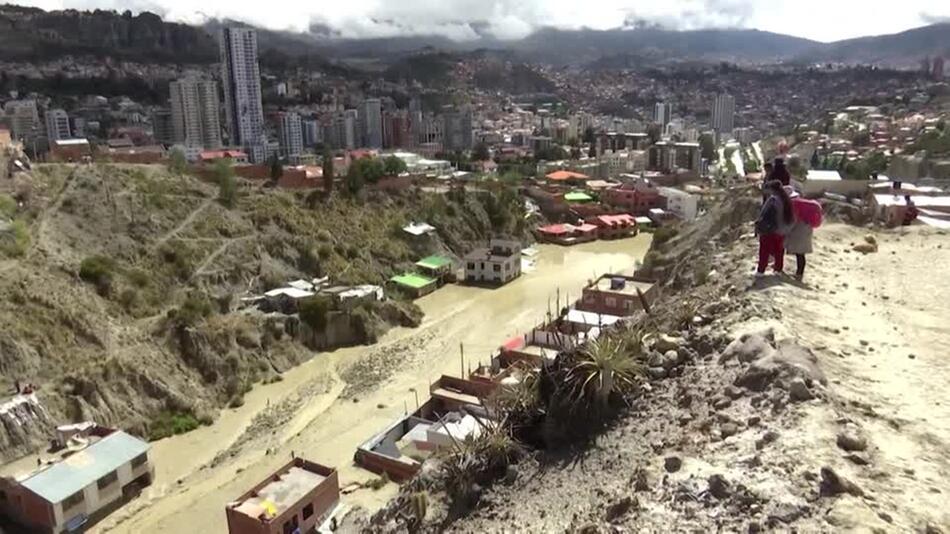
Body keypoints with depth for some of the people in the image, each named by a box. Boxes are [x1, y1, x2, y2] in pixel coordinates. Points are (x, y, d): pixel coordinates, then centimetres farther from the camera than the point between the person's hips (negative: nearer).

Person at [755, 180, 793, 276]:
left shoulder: (773, 199, -21)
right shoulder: (786, 199, 2)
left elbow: (765, 216, -24)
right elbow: (790, 217, 9)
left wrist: (759, 226, -16)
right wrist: (785, 227, 15)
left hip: (769, 230, -7)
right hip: (781, 231, 7)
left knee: (764, 251, 5)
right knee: (778, 251, 20)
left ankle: (760, 271, 11)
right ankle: (779, 268, 32)